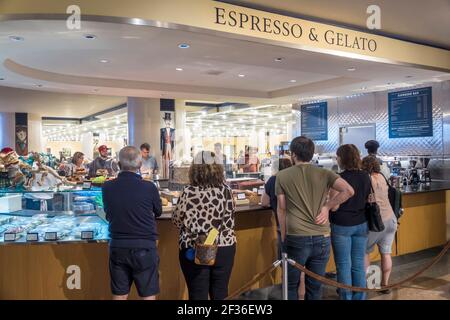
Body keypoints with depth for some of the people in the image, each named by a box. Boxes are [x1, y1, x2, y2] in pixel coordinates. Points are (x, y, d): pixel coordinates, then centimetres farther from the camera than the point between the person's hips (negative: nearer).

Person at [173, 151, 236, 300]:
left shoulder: (188, 192, -10)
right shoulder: (225, 190, -7)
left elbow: (177, 220, -2)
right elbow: (230, 221, -5)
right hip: (224, 248, 2)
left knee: (198, 294, 10)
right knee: (221, 293, 16)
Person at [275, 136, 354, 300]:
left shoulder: (282, 176, -2)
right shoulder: (324, 173, 2)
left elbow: (281, 209, 1)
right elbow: (349, 190, -10)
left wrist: (283, 236, 11)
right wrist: (327, 206, -1)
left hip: (296, 238, -2)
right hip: (322, 238, 2)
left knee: (291, 284, 15)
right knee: (315, 285, 15)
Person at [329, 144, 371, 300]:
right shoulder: (366, 177, 2)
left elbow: (334, 207, -15)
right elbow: (368, 200, 13)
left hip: (342, 226, -5)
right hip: (361, 225, 6)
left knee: (344, 265, 5)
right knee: (359, 265, 12)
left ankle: (346, 297, 13)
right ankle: (359, 297, 21)